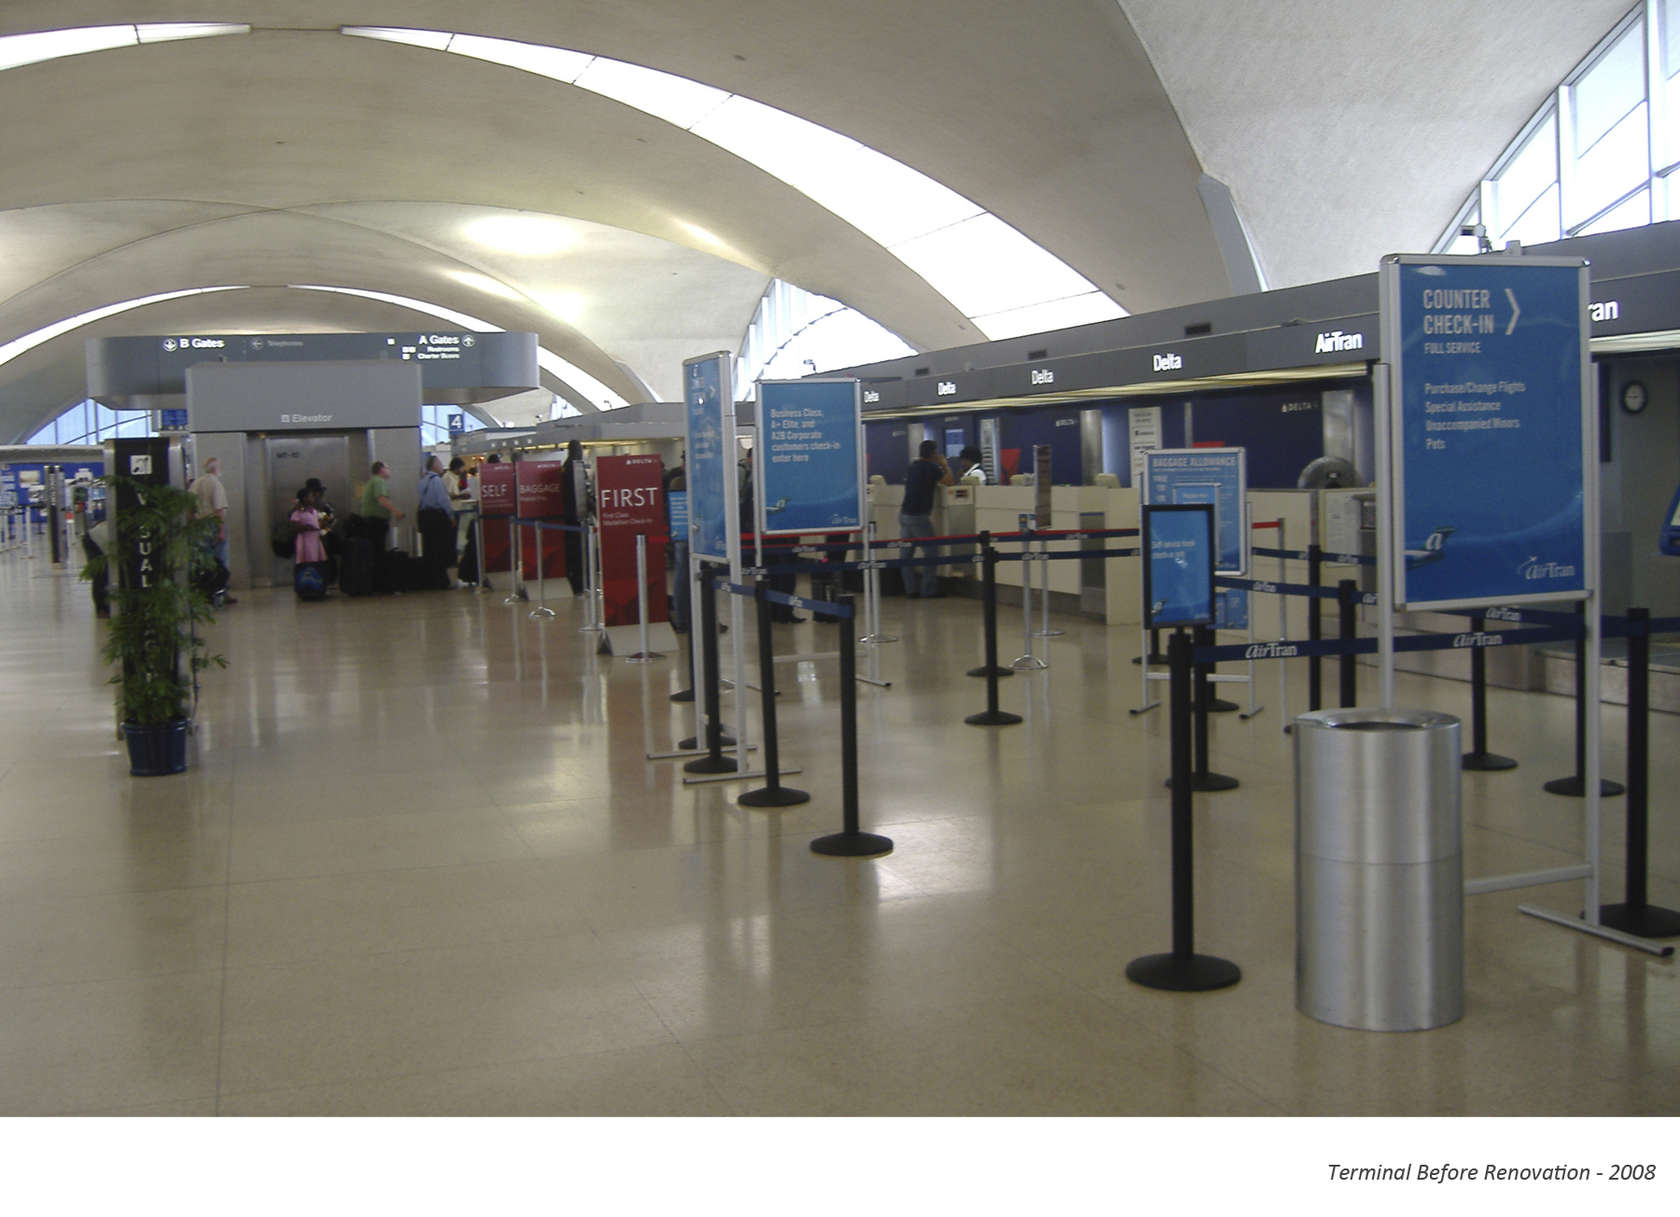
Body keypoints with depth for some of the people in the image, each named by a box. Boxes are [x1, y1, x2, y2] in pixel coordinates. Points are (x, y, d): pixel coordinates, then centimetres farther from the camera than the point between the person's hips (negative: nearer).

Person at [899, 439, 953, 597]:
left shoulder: (912, 467, 14)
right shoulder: (931, 468, -8)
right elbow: (950, 482, -5)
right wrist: (944, 465, 11)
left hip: (904, 513, 8)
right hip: (918, 516, -8)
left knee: (907, 552, 8)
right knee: (931, 552, -1)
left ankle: (910, 588, 10)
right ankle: (928, 590, -3)